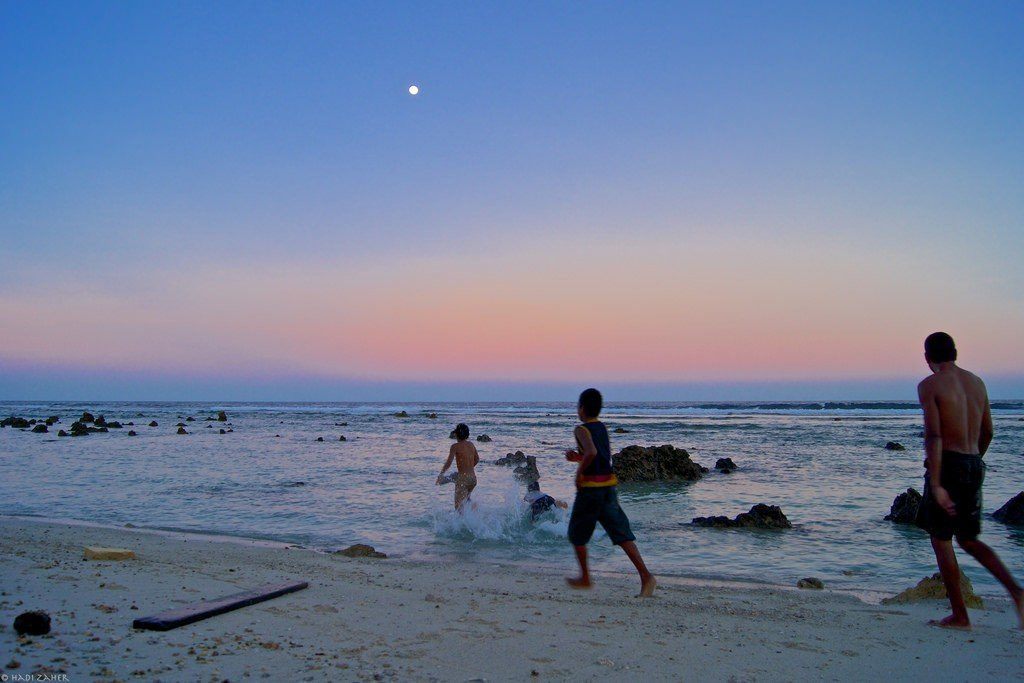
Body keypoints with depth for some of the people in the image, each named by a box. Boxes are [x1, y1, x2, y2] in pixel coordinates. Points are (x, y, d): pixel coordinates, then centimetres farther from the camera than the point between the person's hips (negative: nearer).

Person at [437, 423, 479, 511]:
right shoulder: (471, 444, 10)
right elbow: (477, 460, 21)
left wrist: (441, 474, -6)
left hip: (462, 478, -6)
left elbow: (449, 462, -17)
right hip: (473, 478, 6)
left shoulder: (455, 446, -8)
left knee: (459, 506, -6)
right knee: (466, 498, 30)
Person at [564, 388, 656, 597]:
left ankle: (584, 578, 21)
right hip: (609, 485, 7)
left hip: (591, 486, -7)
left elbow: (591, 452, -28)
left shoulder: (581, 430, -10)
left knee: (577, 534, 13)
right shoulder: (602, 427, 13)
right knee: (621, 534, 2)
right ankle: (645, 575, -11)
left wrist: (579, 472, -15)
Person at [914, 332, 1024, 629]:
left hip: (948, 464, -7)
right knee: (969, 539, 20)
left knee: (941, 540, 6)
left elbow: (934, 436, -19)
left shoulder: (929, 385, -10)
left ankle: (959, 616, 10)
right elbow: (987, 432, 16)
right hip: (975, 465, 7)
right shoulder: (977, 382, 10)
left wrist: (936, 485, -21)